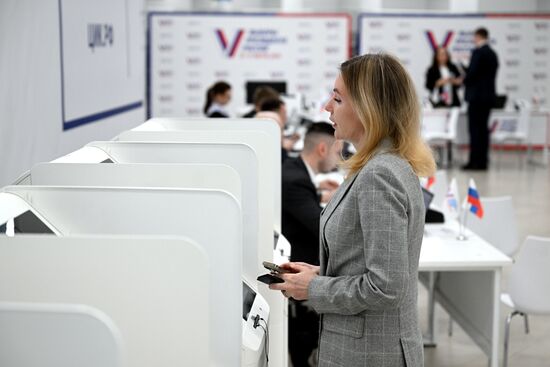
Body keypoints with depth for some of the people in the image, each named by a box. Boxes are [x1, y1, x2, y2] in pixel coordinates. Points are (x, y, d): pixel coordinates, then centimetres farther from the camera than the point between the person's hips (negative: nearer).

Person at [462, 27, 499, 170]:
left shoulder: (478, 52, -12)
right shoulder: (493, 54, 14)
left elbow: (472, 73, -18)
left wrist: (463, 80, 1)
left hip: (477, 95, -8)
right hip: (489, 95, 8)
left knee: (475, 129, -7)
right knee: (483, 129, 10)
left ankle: (475, 162, -7)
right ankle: (482, 161, 11)